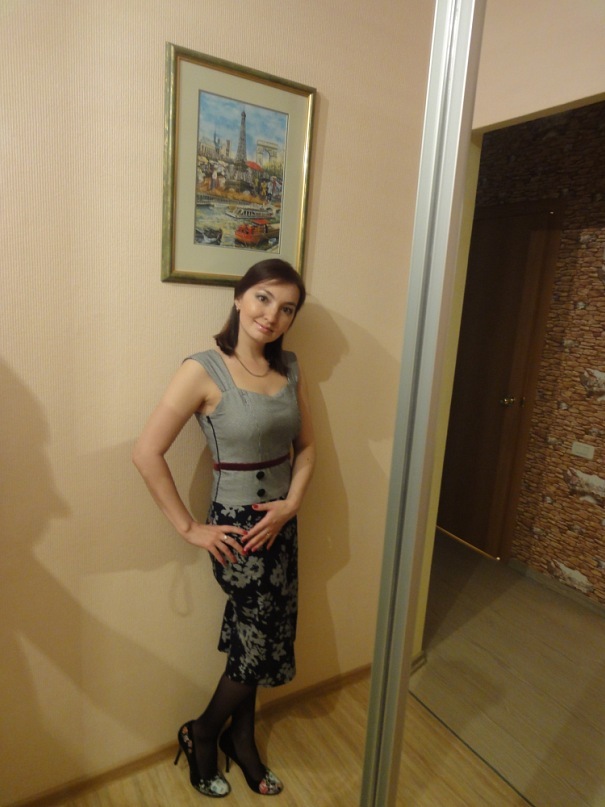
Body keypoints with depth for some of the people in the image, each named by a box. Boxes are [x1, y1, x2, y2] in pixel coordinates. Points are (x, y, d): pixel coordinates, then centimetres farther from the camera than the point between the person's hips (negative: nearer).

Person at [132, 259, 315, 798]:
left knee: (253, 640, 20)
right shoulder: (204, 370, -17)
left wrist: (290, 503, -7)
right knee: (264, 641, 8)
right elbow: (147, 454, -17)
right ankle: (201, 734, 38)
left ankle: (240, 738, 46)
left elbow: (306, 445, 8)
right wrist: (189, 528, -13)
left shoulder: (290, 368, 1)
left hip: (279, 523, 6)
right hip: (235, 528, -5)